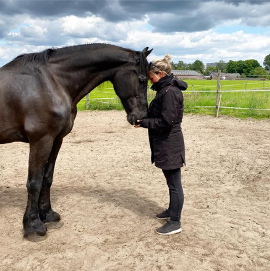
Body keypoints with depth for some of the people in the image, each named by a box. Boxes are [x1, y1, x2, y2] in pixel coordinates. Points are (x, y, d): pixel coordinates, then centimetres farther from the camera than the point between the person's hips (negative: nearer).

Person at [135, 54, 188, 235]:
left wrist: (144, 122, -16)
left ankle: (175, 222, 10)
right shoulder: (165, 90, 13)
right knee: (171, 181, 22)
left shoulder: (170, 92, -19)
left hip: (170, 145, -10)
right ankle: (172, 210, 38)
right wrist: (144, 118, 6)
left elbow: (166, 122, -24)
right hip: (165, 144, 10)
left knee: (174, 183, -1)